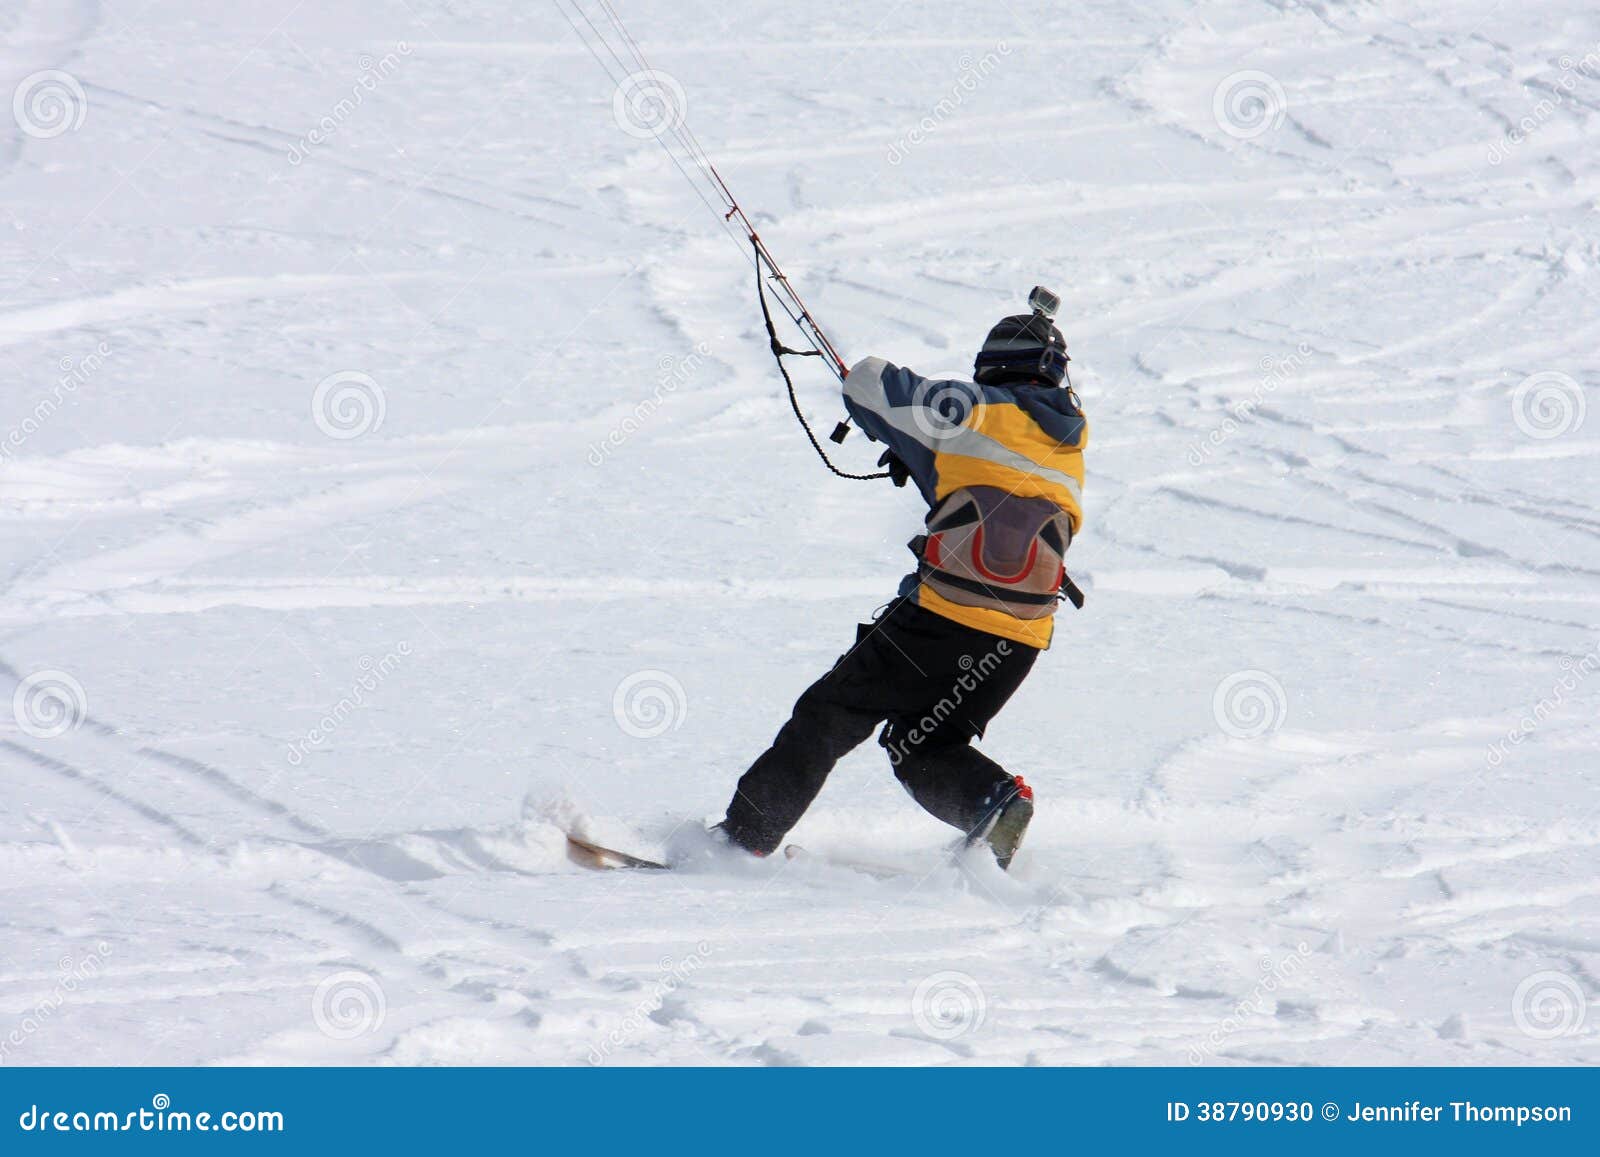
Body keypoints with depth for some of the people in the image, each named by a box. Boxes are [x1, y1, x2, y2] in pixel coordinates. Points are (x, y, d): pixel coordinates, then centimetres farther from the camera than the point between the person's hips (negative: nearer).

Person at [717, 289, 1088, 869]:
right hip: (1022, 641, 5)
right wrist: (922, 459, 31)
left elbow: (868, 383, 3)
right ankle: (993, 797, -10)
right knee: (925, 747, 20)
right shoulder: (1068, 448, 18)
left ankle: (746, 833, 9)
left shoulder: (978, 411, 1)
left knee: (829, 715, 9)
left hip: (943, 615, -5)